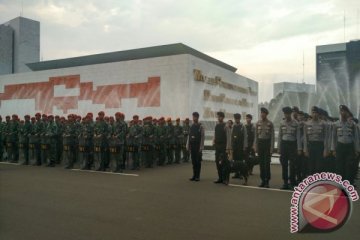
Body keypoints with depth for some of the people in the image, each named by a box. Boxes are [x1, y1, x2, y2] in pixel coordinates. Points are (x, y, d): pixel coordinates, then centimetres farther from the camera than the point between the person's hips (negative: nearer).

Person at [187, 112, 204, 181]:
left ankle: (197, 176, 8)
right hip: (192, 146, 5)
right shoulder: (191, 127, 10)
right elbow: (189, 136, 12)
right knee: (193, 161, 9)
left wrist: (201, 147, -14)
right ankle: (194, 175, 17)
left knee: (198, 161, 1)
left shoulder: (200, 127, -7)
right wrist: (187, 146, 8)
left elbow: (203, 137, -10)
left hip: (198, 147, -5)